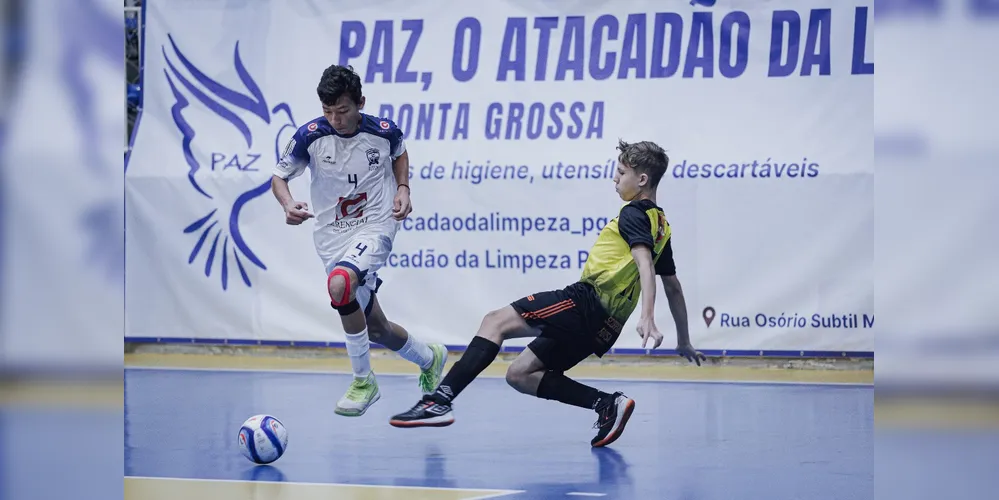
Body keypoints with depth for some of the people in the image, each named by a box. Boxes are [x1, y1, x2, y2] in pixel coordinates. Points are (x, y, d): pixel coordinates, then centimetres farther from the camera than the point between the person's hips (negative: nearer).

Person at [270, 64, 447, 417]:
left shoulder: (384, 132, -10)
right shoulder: (310, 136, -11)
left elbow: (399, 153, 15)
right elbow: (279, 177, 1)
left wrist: (403, 189, -2)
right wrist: (288, 204, -20)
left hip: (375, 227, -3)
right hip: (332, 236, 3)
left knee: (339, 285, -34)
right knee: (376, 329, 11)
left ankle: (363, 381, -17)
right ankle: (429, 358, 44)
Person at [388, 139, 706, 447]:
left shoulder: (634, 214, -5)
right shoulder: (660, 225, 23)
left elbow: (645, 265, -21)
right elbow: (673, 286, 28)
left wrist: (647, 318, -35)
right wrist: (684, 342, 35)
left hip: (588, 300, -9)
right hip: (604, 326, 9)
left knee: (495, 322, -12)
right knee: (520, 375, 12)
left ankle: (441, 401, -26)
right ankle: (608, 404, 1)